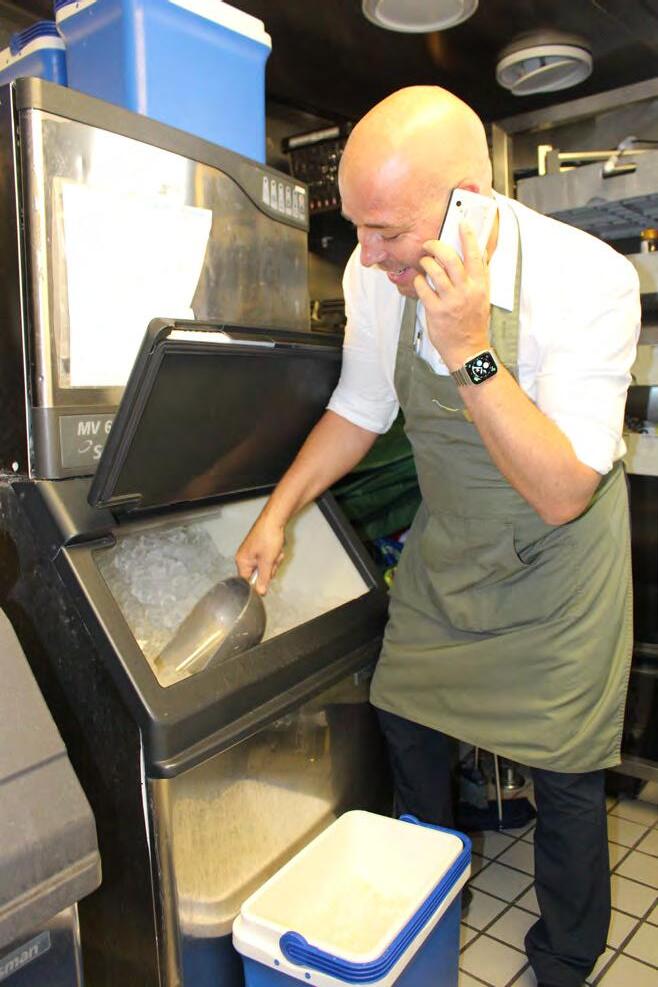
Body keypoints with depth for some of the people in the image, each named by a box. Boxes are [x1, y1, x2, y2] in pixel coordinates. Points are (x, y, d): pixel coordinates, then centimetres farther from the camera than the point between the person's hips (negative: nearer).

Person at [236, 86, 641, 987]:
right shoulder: (377, 273, -14)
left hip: (558, 558, -4)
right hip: (445, 545, 5)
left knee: (564, 776, 4)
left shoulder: (590, 281, -28)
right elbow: (360, 408, 3)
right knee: (406, 716, 15)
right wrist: (278, 513, 1)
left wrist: (471, 352, -40)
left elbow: (561, 494, -31)